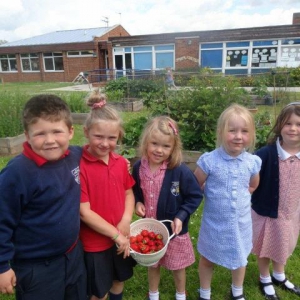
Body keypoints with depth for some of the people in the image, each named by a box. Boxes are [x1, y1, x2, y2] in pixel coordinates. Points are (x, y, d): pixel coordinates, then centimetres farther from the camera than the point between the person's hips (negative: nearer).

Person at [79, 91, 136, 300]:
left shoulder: (121, 162, -4)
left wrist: (126, 220, -12)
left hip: (122, 238, 6)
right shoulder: (79, 166, -23)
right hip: (95, 242, -5)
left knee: (119, 279, 27)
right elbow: (84, 212, -21)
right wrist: (115, 235, -16)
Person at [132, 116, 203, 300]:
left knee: (177, 266, 21)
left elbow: (195, 196, -12)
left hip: (174, 229, -3)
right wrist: (138, 202, -10)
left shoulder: (180, 171, -23)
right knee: (152, 264, 25)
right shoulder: (139, 168, -12)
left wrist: (181, 216, -21)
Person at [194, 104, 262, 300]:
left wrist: (241, 195, 0)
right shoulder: (209, 161, -22)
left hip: (241, 222, 3)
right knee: (207, 260, 19)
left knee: (240, 258, 25)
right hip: (215, 222, -3)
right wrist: (214, 197, -4)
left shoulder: (253, 162, -11)